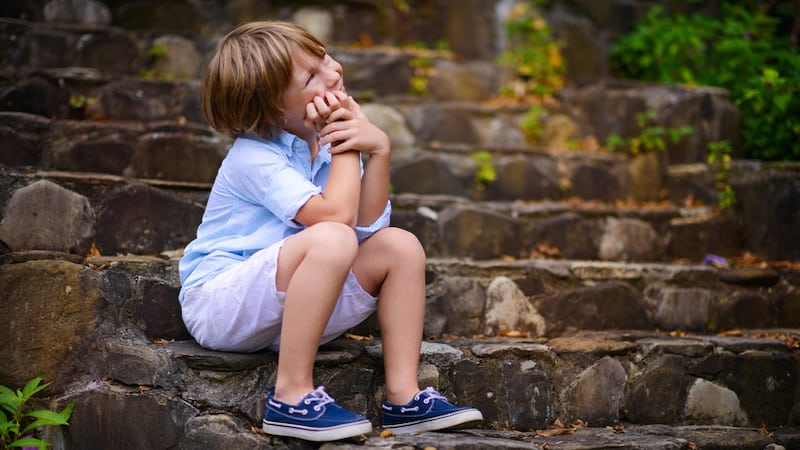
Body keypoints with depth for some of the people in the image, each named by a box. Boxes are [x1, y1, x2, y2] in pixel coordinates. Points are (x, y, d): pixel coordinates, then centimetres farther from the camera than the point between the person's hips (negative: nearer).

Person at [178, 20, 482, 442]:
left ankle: (403, 397, -6)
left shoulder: (324, 141, 5)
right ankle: (292, 396, -27)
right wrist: (345, 147, -18)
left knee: (400, 246, -5)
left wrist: (377, 150, -16)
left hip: (289, 307, 8)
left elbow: (368, 225, -4)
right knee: (331, 239, -33)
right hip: (218, 304, -8)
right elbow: (337, 216, -31)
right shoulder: (255, 157, -19)